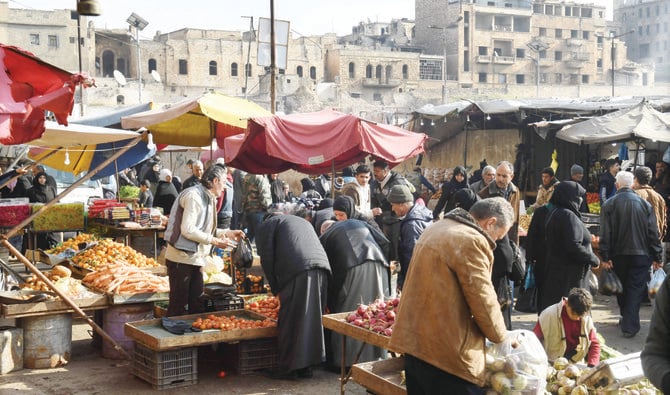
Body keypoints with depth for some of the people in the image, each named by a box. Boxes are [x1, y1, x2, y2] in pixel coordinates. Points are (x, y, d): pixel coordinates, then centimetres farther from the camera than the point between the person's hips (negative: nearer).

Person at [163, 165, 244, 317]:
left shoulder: (208, 198, 15)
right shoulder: (193, 196, -16)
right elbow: (187, 230, -23)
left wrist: (227, 233, 11)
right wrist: (214, 241, -18)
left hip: (195, 258, 10)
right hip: (181, 258, -10)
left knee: (197, 305, 11)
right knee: (179, 306, -3)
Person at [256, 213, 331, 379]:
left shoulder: (266, 226, 18)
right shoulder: (303, 222, 36)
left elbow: (267, 259, 7)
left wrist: (276, 289, 16)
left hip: (297, 272, -6)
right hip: (321, 267, 6)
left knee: (291, 321, 2)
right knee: (312, 317, 13)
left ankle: (288, 368, 7)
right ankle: (306, 366, 18)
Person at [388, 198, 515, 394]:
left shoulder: (436, 229, 15)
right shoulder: (470, 241, -17)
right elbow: (483, 301, -16)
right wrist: (501, 337, 2)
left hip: (415, 339, 10)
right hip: (447, 351, -10)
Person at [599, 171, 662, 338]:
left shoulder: (608, 204, -4)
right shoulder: (645, 204, -1)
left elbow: (605, 234, -8)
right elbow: (653, 233, 0)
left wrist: (605, 257, -6)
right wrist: (657, 257, 4)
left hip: (618, 255, 1)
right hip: (641, 254, -1)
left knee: (622, 288, 17)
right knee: (635, 290, 0)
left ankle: (625, 317, 30)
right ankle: (630, 326, -7)